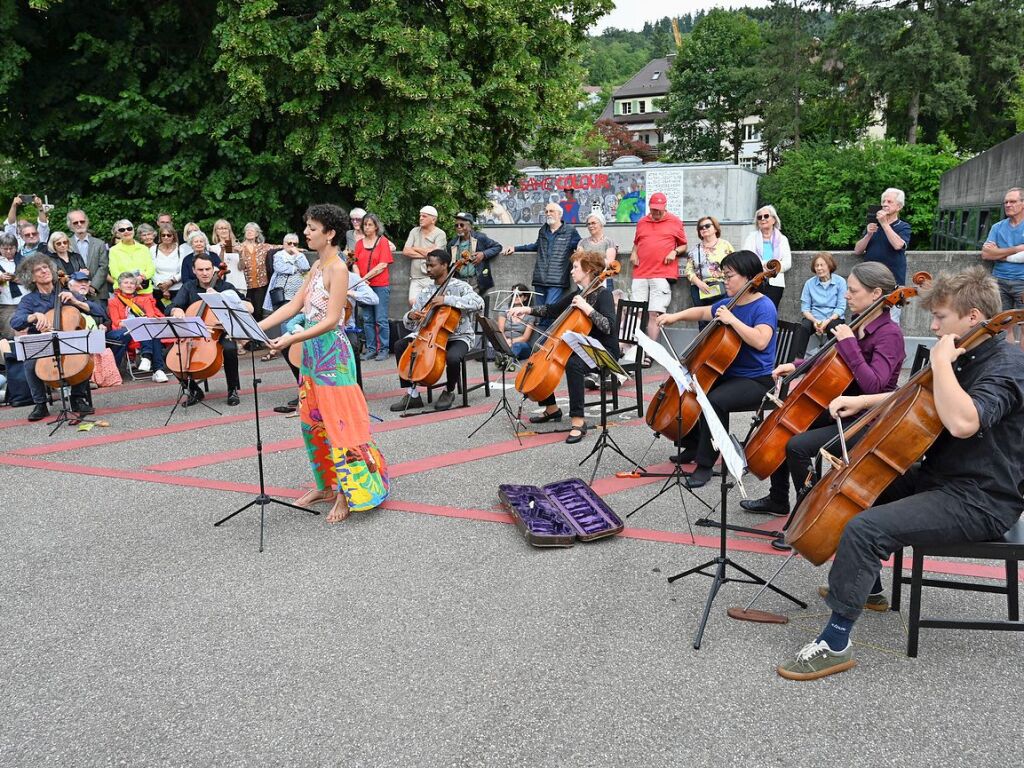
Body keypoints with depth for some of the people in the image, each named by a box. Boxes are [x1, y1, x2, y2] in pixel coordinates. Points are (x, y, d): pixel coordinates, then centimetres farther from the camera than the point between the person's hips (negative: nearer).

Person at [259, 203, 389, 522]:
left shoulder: (338, 269, -15)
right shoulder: (317, 266, 12)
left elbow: (331, 320, -21)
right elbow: (293, 305, 10)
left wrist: (292, 339, -29)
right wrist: (256, 327, 2)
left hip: (333, 355, -9)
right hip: (313, 353, 9)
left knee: (340, 423, -2)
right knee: (313, 422, 14)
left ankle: (349, 492, 7)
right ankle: (326, 484, 26)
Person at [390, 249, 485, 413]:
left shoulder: (460, 287, -7)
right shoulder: (425, 292, 8)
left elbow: (478, 303, -28)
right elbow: (409, 324, 12)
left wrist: (446, 299, -31)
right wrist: (410, 316, -15)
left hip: (458, 337, -5)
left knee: (452, 357, -36)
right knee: (400, 346, -12)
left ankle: (449, 392, -4)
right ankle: (412, 394, -6)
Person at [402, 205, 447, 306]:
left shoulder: (440, 234, -1)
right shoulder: (415, 231, 12)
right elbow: (405, 251, 3)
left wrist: (416, 249, 0)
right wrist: (425, 254, -6)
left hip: (432, 278, -4)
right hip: (416, 278, 4)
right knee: (413, 302, -10)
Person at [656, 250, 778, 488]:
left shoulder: (764, 306, -15)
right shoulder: (728, 303, 8)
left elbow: (760, 341, -32)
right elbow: (703, 312, 27)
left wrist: (732, 320, -29)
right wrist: (676, 316, 15)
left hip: (754, 380, -9)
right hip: (725, 374, 9)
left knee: (715, 401, -33)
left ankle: (705, 464, -19)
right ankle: (693, 446, 22)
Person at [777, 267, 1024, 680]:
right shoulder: (968, 355, 9)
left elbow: (962, 422, -40)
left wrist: (941, 361, -28)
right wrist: (864, 401, 12)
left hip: (980, 502, -10)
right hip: (941, 477, 10)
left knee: (864, 528, -27)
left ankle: (836, 643, -16)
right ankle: (864, 585, 36)